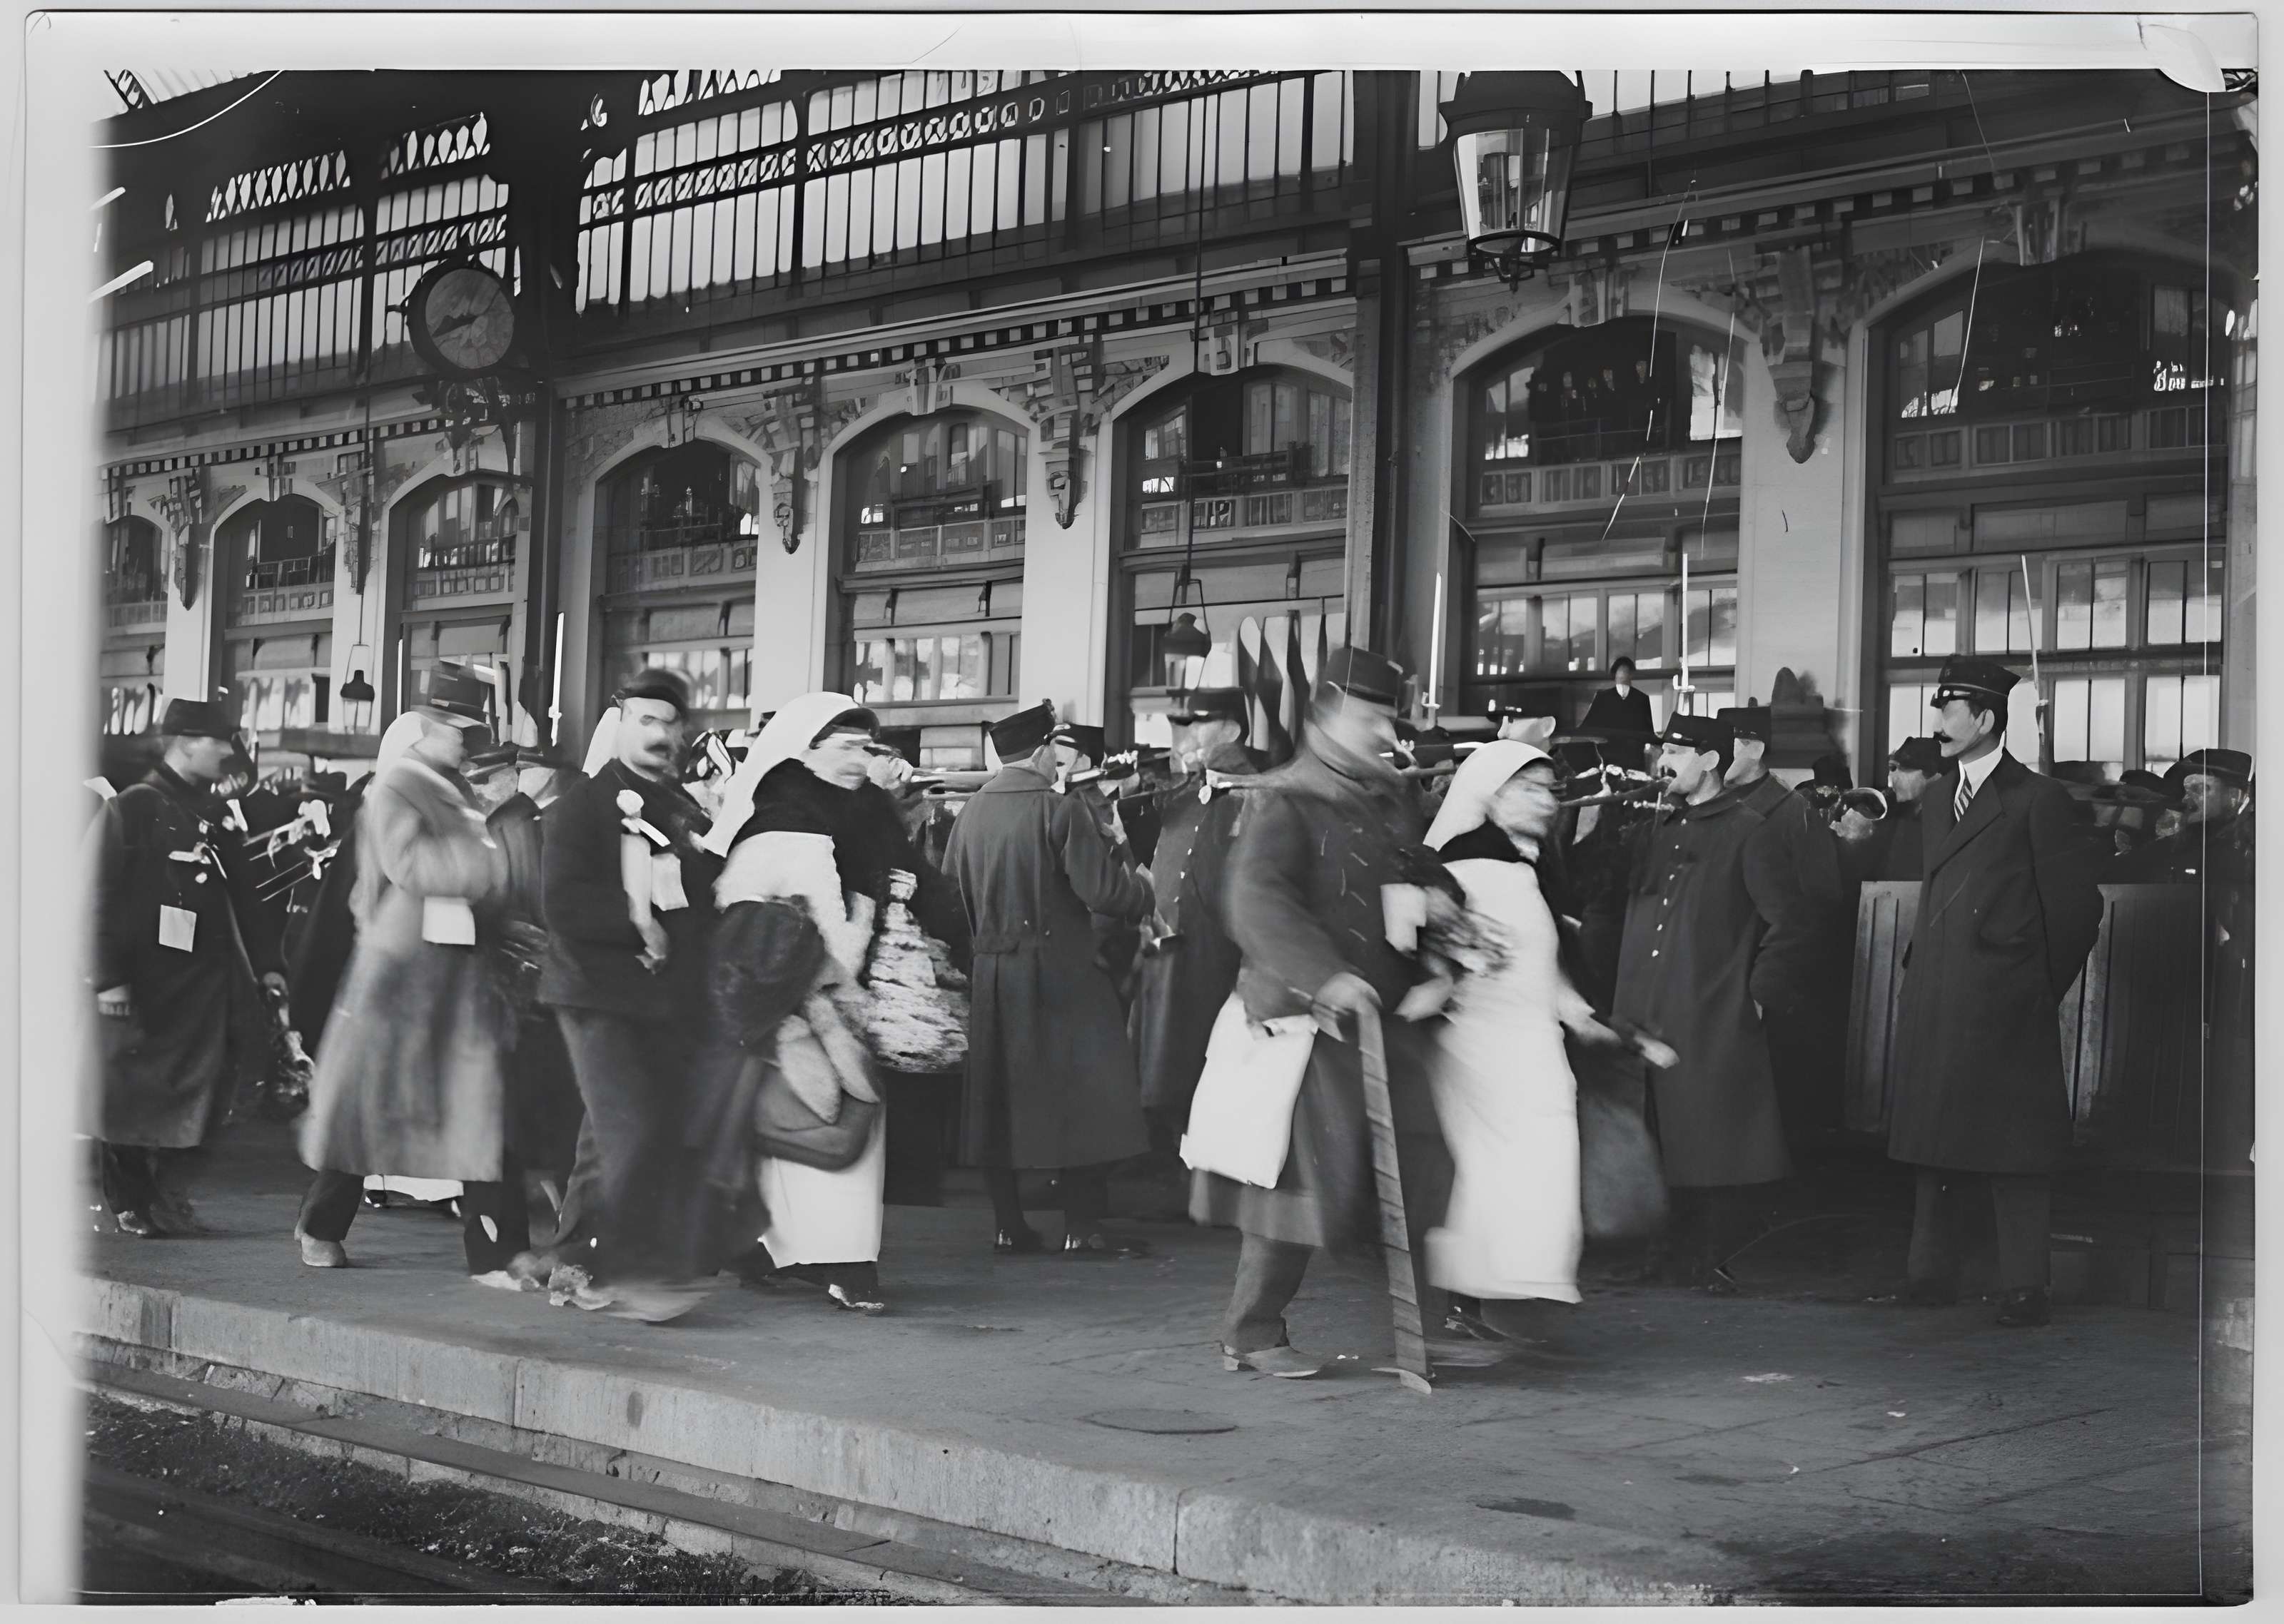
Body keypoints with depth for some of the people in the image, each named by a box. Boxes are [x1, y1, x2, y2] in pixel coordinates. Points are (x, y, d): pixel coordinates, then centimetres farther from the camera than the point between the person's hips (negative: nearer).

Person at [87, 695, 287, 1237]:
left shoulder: (212, 815, 15)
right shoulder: (130, 809, -7)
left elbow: (242, 895, 17)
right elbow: (101, 900, -11)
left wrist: (265, 963, 10)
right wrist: (108, 977, -16)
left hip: (205, 983, 6)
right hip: (143, 984, -6)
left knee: (200, 1093, 2)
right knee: (129, 1094, 3)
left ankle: (169, 1197, 13)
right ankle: (127, 1204, 16)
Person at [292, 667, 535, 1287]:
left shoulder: (458, 790, 15)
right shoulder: (395, 787, -8)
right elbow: (410, 863, -23)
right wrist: (489, 863, -27)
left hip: (463, 967, 6)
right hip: (403, 963, -6)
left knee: (483, 1106, -1)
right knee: (366, 1095, 7)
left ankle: (498, 1253, -1)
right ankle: (322, 1226, 26)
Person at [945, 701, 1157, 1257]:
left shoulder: (971, 814, 5)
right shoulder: (1062, 811, -13)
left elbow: (949, 887, 12)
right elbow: (1103, 890, -17)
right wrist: (1143, 887, 3)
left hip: (991, 977, 6)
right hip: (1059, 976, -6)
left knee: (998, 1097, 12)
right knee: (1085, 1097, 1)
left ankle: (1009, 1225, 15)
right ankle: (1082, 1227, 0)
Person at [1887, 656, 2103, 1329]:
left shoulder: (2038, 800, -6)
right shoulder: (1940, 795, 16)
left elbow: (2076, 906, -3)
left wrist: (2039, 989, 1)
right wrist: (1920, 965, 14)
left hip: (2002, 1006, -7)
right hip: (1932, 1004, 7)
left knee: (2013, 1146, -4)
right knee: (1933, 1140, 10)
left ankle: (2024, 1288, 0)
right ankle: (1931, 1272, 18)